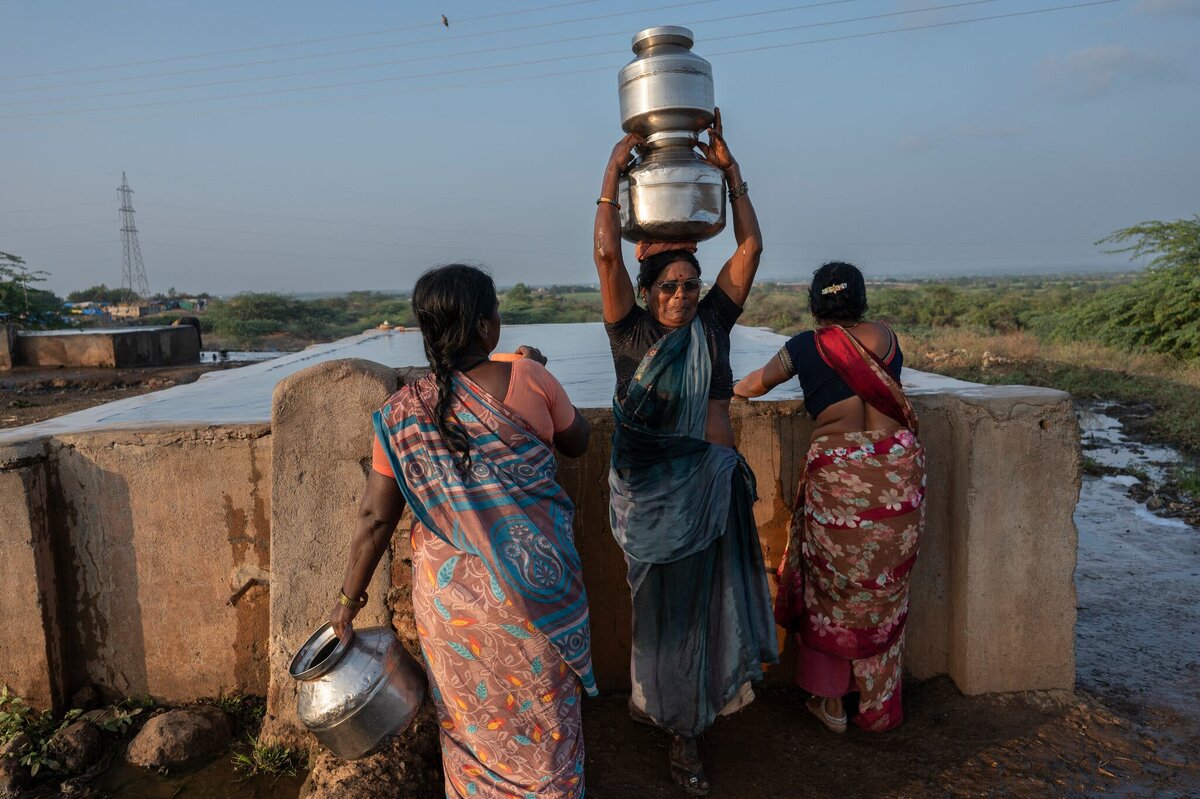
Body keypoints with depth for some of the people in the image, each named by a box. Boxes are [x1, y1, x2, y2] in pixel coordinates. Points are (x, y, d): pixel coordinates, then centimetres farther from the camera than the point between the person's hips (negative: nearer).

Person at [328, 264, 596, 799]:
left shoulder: (402, 414, -8)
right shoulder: (527, 379, -14)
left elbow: (376, 518, -5)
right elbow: (577, 442, 4)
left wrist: (351, 595, 8)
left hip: (449, 597, 2)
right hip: (534, 592, -2)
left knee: (470, 722, 24)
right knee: (541, 720, 20)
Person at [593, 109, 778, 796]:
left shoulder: (712, 324, 5)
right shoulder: (633, 331, -4)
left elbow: (750, 247, 3)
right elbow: (607, 255, -13)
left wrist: (731, 171, 0)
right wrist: (613, 175, -10)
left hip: (718, 483, 4)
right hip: (658, 490, -4)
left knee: (711, 600, 12)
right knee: (670, 606, 8)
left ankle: (659, 701, 37)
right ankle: (683, 732, 27)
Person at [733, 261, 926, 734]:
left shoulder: (806, 347, 1)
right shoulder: (884, 337, 8)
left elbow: (758, 383, 16)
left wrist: (733, 389, 38)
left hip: (838, 478, -3)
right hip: (899, 472, 3)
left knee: (831, 588, 13)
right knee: (885, 593, 14)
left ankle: (831, 702, 23)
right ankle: (880, 707, 28)